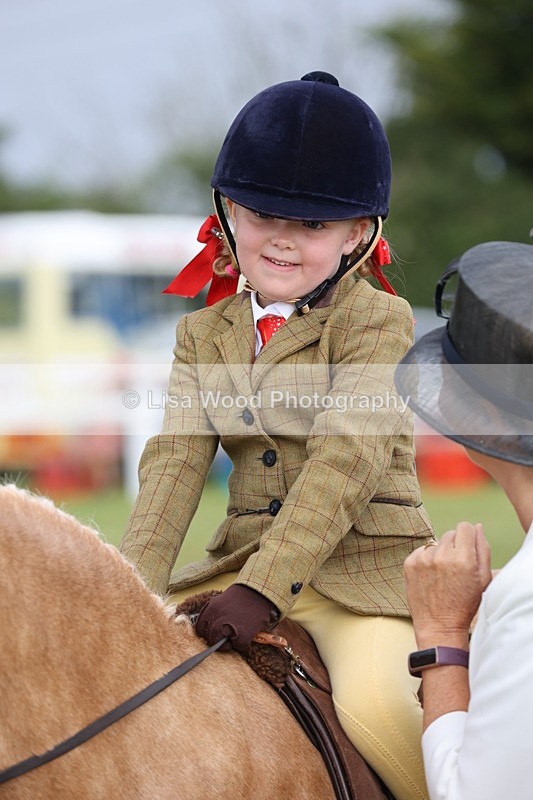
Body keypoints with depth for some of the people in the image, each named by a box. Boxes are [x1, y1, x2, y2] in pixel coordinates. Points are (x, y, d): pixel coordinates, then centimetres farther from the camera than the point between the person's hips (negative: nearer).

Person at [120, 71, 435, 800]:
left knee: (375, 701, -31)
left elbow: (348, 459, -18)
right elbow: (175, 462, 0)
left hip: (362, 567, -6)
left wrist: (266, 585, -27)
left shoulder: (378, 321, -6)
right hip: (242, 564, 6)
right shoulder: (204, 335, 11)